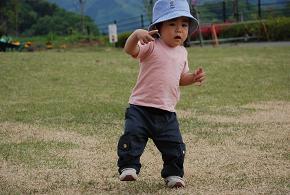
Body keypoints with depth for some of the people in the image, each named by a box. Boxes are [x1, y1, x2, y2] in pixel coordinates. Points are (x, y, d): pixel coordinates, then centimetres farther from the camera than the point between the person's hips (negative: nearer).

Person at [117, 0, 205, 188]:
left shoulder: (182, 52, 11)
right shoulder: (151, 46, -9)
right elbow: (130, 50, -29)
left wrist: (193, 77, 4)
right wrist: (136, 34, -49)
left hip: (167, 112, 5)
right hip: (141, 107, -5)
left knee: (175, 146, 6)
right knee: (132, 137, -14)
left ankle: (173, 173, 25)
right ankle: (128, 167, 3)